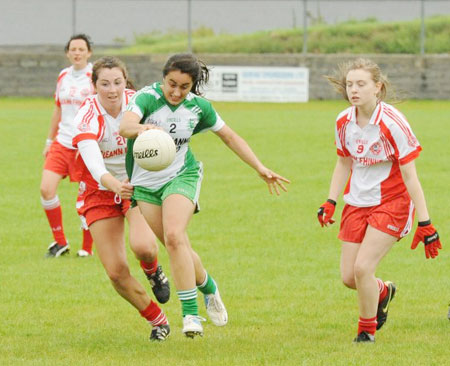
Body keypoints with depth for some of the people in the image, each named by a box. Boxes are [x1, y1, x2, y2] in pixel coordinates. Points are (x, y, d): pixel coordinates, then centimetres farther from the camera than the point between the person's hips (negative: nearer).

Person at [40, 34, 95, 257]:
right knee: (46, 189, -7)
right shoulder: (63, 76, 10)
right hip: (62, 143, 5)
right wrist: (49, 141, 22)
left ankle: (87, 247, 13)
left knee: (86, 196, -2)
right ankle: (60, 242, 8)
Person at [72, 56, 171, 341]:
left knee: (142, 246, -29)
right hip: (101, 192, 0)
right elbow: (95, 166, -39)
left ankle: (153, 271, 9)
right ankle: (158, 322, 17)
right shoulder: (87, 118, -24)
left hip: (138, 183, 0)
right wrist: (116, 186, -56)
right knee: (116, 272, -6)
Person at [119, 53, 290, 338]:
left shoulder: (198, 107, -8)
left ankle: (191, 314, -21)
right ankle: (208, 288, 34)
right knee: (180, 249, 2)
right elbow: (125, 126, -39)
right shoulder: (147, 98, -19)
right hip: (145, 183, 1)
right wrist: (142, 128, -63)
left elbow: (231, 137, 7)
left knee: (174, 237, -25)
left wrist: (261, 169, 5)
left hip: (181, 176, -1)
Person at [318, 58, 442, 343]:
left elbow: (409, 175, -17)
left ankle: (368, 330, 7)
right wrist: (330, 202, 5)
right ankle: (384, 292, 39)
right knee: (349, 277, 3)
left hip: (391, 203, -6)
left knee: (362, 267, -17)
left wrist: (424, 223, -18)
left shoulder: (392, 123, -21)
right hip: (357, 202, 6)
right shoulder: (344, 122, -3)